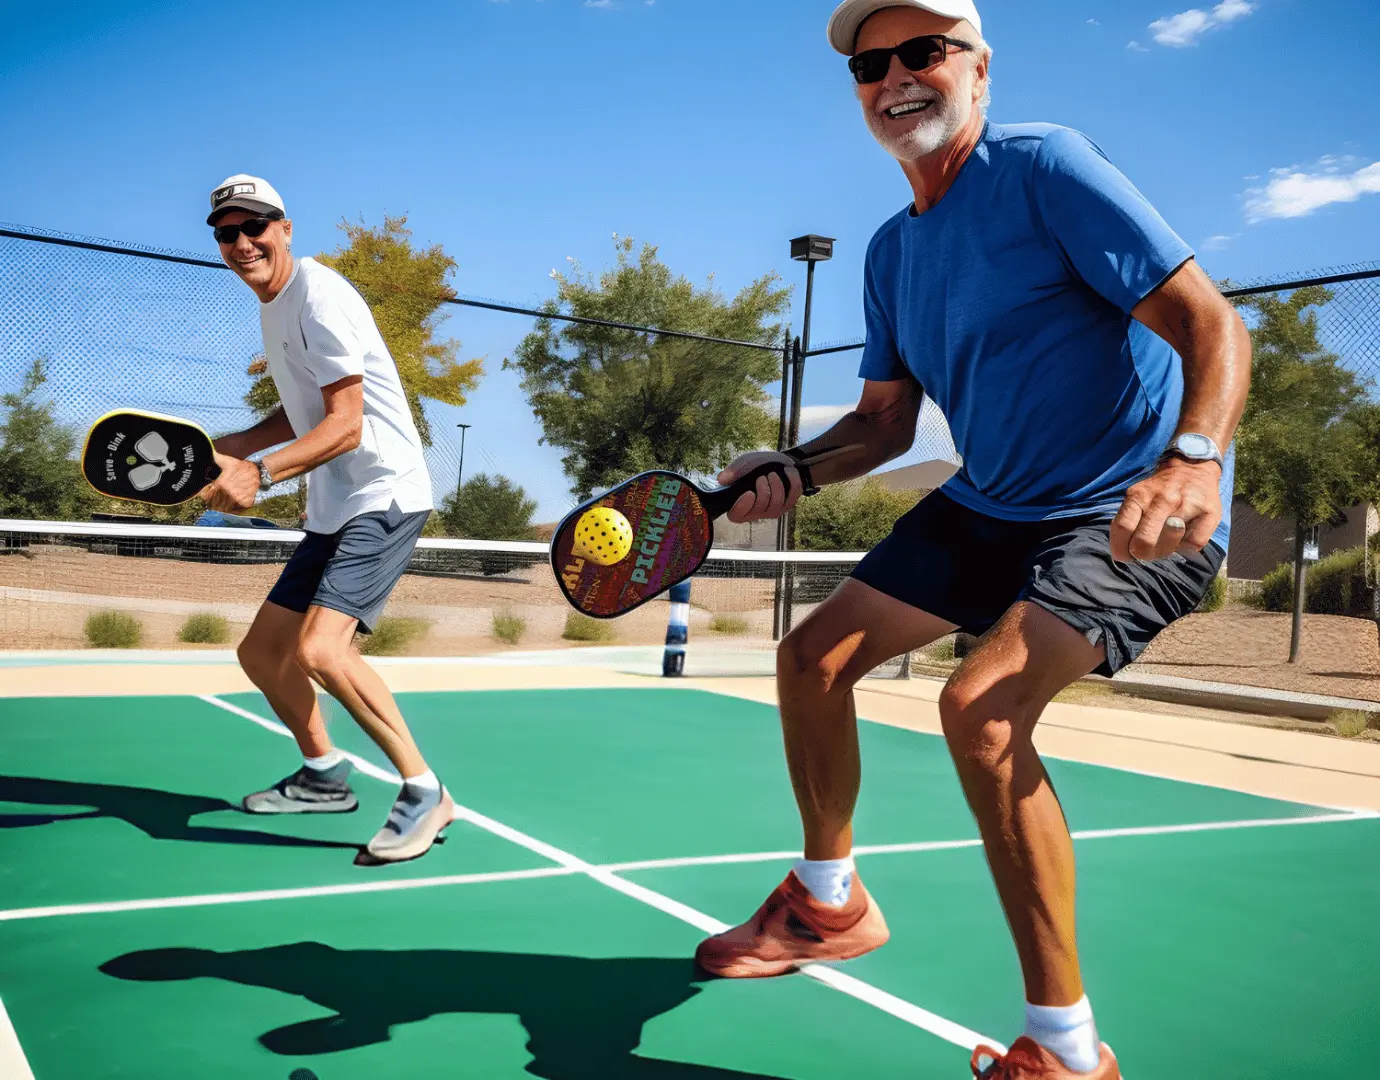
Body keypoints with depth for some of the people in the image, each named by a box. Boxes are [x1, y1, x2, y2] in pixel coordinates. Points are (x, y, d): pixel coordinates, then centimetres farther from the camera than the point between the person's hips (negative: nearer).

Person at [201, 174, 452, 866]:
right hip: (333, 511, 10)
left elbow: (344, 424, -19)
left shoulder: (319, 296, -13)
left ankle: (424, 793, -15)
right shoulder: (272, 308, 15)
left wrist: (259, 475, -29)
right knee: (261, 653, 13)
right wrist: (220, 449, 12)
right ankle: (324, 776, 31)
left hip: (383, 497, -10)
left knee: (317, 648, -26)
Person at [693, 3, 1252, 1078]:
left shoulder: (1042, 165, -15)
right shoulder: (892, 250, 9)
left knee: (981, 707, -30)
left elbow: (1212, 324, -20)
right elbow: (885, 423, 14)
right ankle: (829, 905, 30)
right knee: (812, 659, 7)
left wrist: (1195, 457, -39)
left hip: (1129, 515, -8)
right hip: (990, 506, 8)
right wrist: (793, 471, -6)